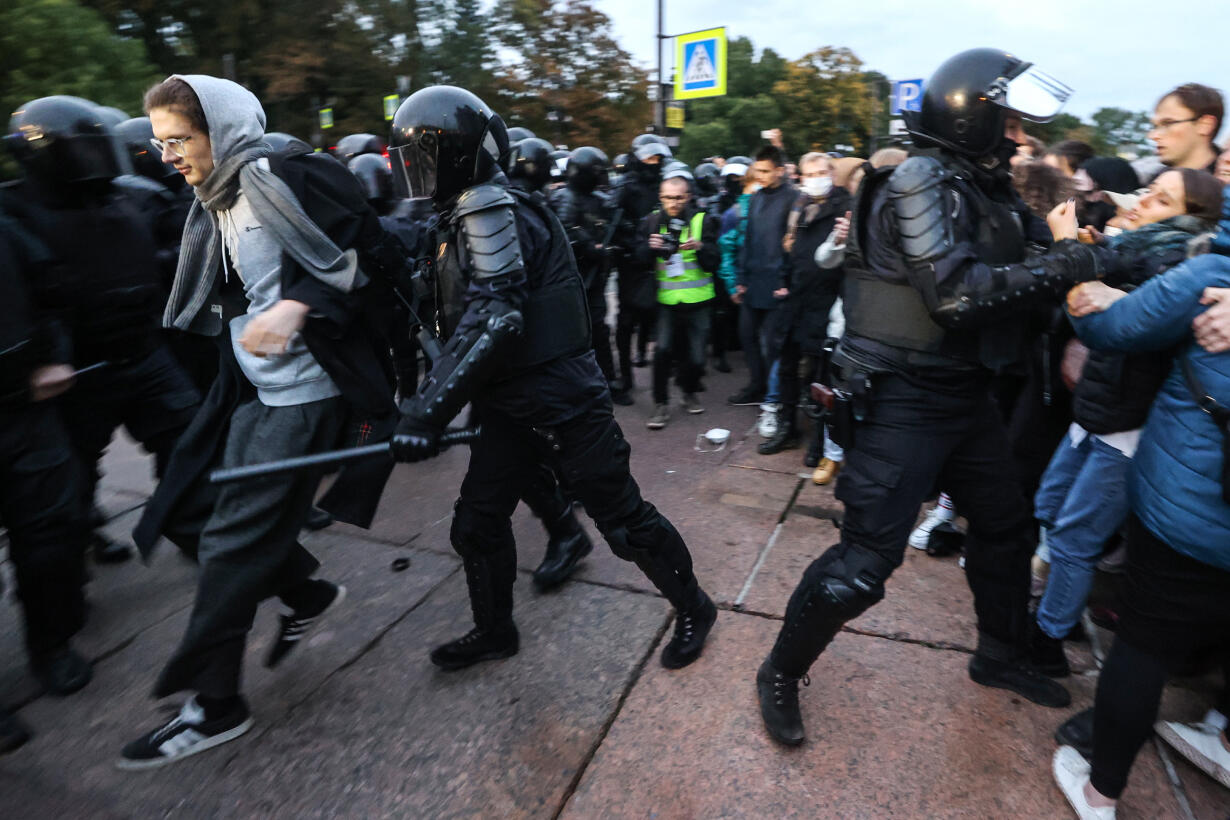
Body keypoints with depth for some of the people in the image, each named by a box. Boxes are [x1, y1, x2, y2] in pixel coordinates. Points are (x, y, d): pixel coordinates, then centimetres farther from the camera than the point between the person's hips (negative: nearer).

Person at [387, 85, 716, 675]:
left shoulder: (492, 210, -17)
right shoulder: (469, 215, 14)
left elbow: (493, 319, -29)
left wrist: (428, 410, -32)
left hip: (560, 400, -10)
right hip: (508, 402, 10)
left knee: (622, 519, 3)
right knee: (477, 522, 14)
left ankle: (692, 608, 27)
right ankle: (495, 632, 37)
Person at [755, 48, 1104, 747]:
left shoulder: (983, 188, 15)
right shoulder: (919, 180, -13)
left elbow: (1001, 278, 16)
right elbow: (958, 293, -23)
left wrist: (1069, 250, 2)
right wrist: (1066, 266, -17)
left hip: (966, 393, 10)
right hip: (905, 398, -10)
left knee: (1006, 527, 21)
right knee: (866, 561, -9)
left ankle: (1001, 655, 45)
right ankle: (782, 674, 14)